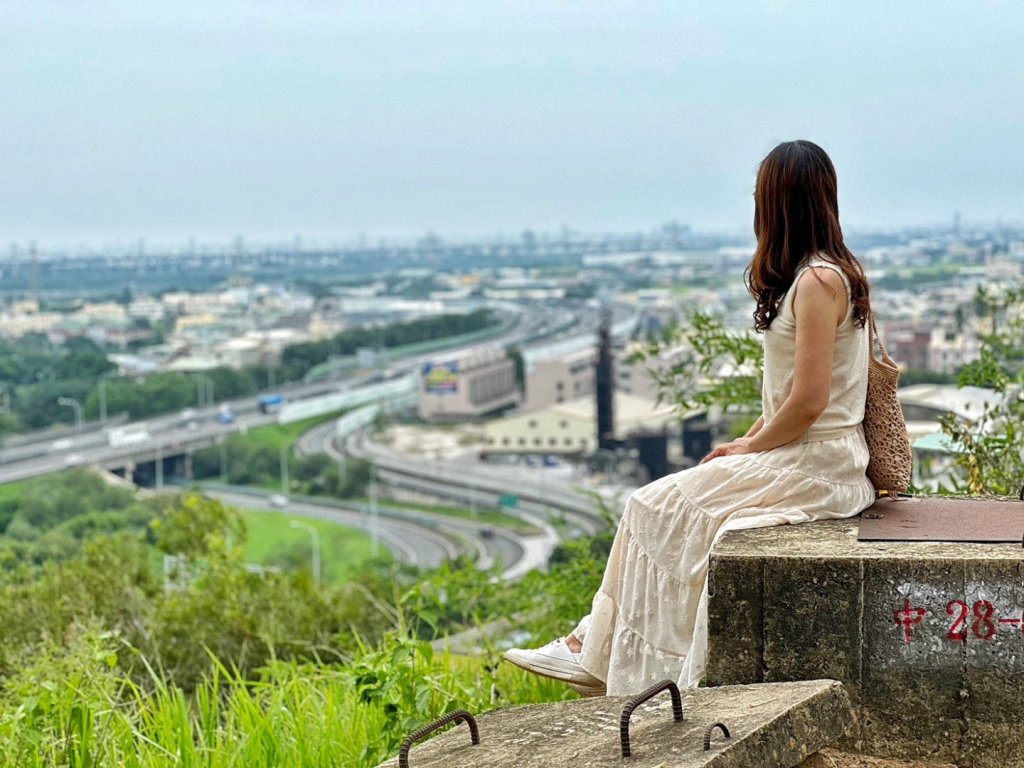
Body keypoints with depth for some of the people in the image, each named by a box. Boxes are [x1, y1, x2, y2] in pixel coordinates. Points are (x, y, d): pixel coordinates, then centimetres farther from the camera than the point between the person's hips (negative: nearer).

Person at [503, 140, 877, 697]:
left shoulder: (817, 281, -18)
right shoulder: (826, 272, 14)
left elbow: (809, 400, -22)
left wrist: (750, 448, -8)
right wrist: (749, 441, 8)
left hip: (814, 464, -9)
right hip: (799, 455, 9)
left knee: (659, 509, -5)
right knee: (657, 506, 5)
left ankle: (600, 656, 8)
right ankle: (595, 650, 6)